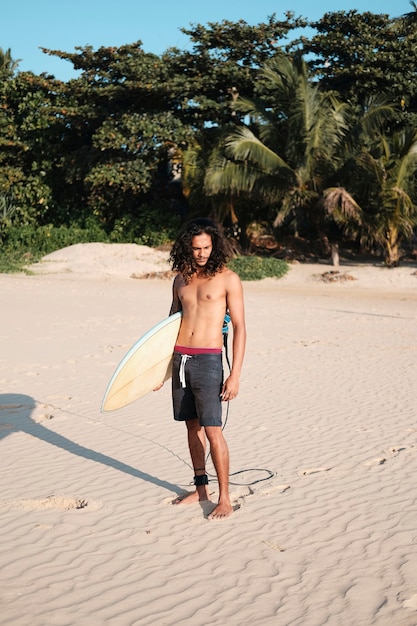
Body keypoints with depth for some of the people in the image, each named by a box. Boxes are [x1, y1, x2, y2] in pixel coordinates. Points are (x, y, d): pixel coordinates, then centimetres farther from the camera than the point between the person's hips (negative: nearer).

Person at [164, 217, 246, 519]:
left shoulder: (228, 279, -5)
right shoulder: (181, 279, 12)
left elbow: (240, 328, -7)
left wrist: (236, 374, -13)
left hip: (207, 360, -6)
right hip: (179, 358, 6)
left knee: (212, 430, -7)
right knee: (192, 426, 13)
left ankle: (225, 497, 2)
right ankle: (201, 487, 25)